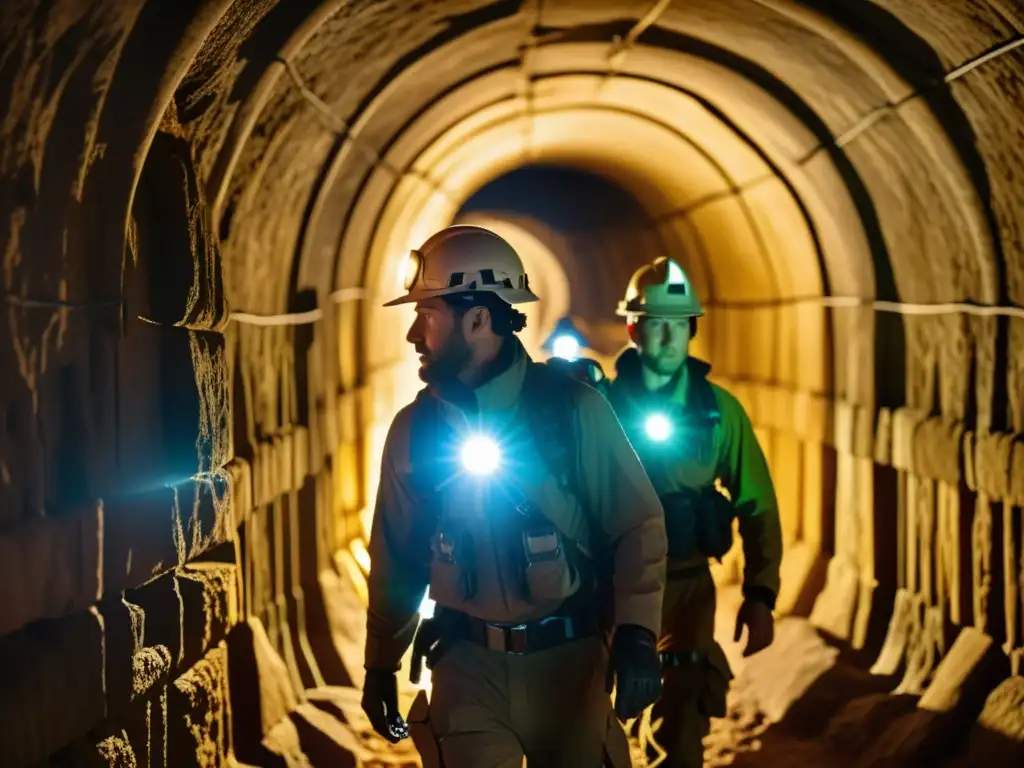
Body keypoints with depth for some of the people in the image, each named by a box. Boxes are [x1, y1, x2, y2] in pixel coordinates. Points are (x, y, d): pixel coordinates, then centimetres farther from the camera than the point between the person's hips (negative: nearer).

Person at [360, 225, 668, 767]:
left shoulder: (574, 408, -9)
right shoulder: (413, 429, 1)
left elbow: (638, 524, -7)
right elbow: (396, 559, 9)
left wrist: (637, 632, -17)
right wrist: (381, 663, 12)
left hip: (569, 658, -1)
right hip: (469, 664, 2)